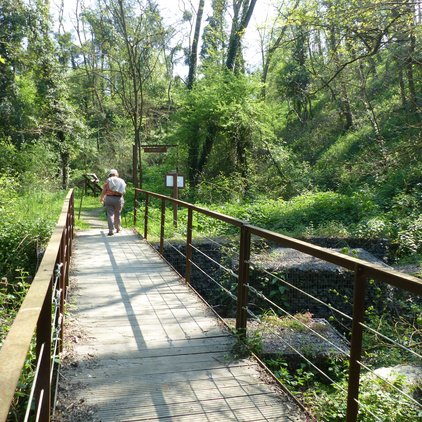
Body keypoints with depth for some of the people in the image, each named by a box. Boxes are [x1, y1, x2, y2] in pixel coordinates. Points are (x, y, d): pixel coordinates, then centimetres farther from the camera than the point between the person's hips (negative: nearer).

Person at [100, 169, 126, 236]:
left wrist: (101, 198, 15)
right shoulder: (122, 181, 11)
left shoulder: (108, 180, 3)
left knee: (110, 214, 0)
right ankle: (118, 228, 28)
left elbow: (104, 191, 0)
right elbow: (123, 192, 8)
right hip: (119, 199, 2)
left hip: (109, 198, -2)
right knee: (117, 214, 16)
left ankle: (111, 230, -8)